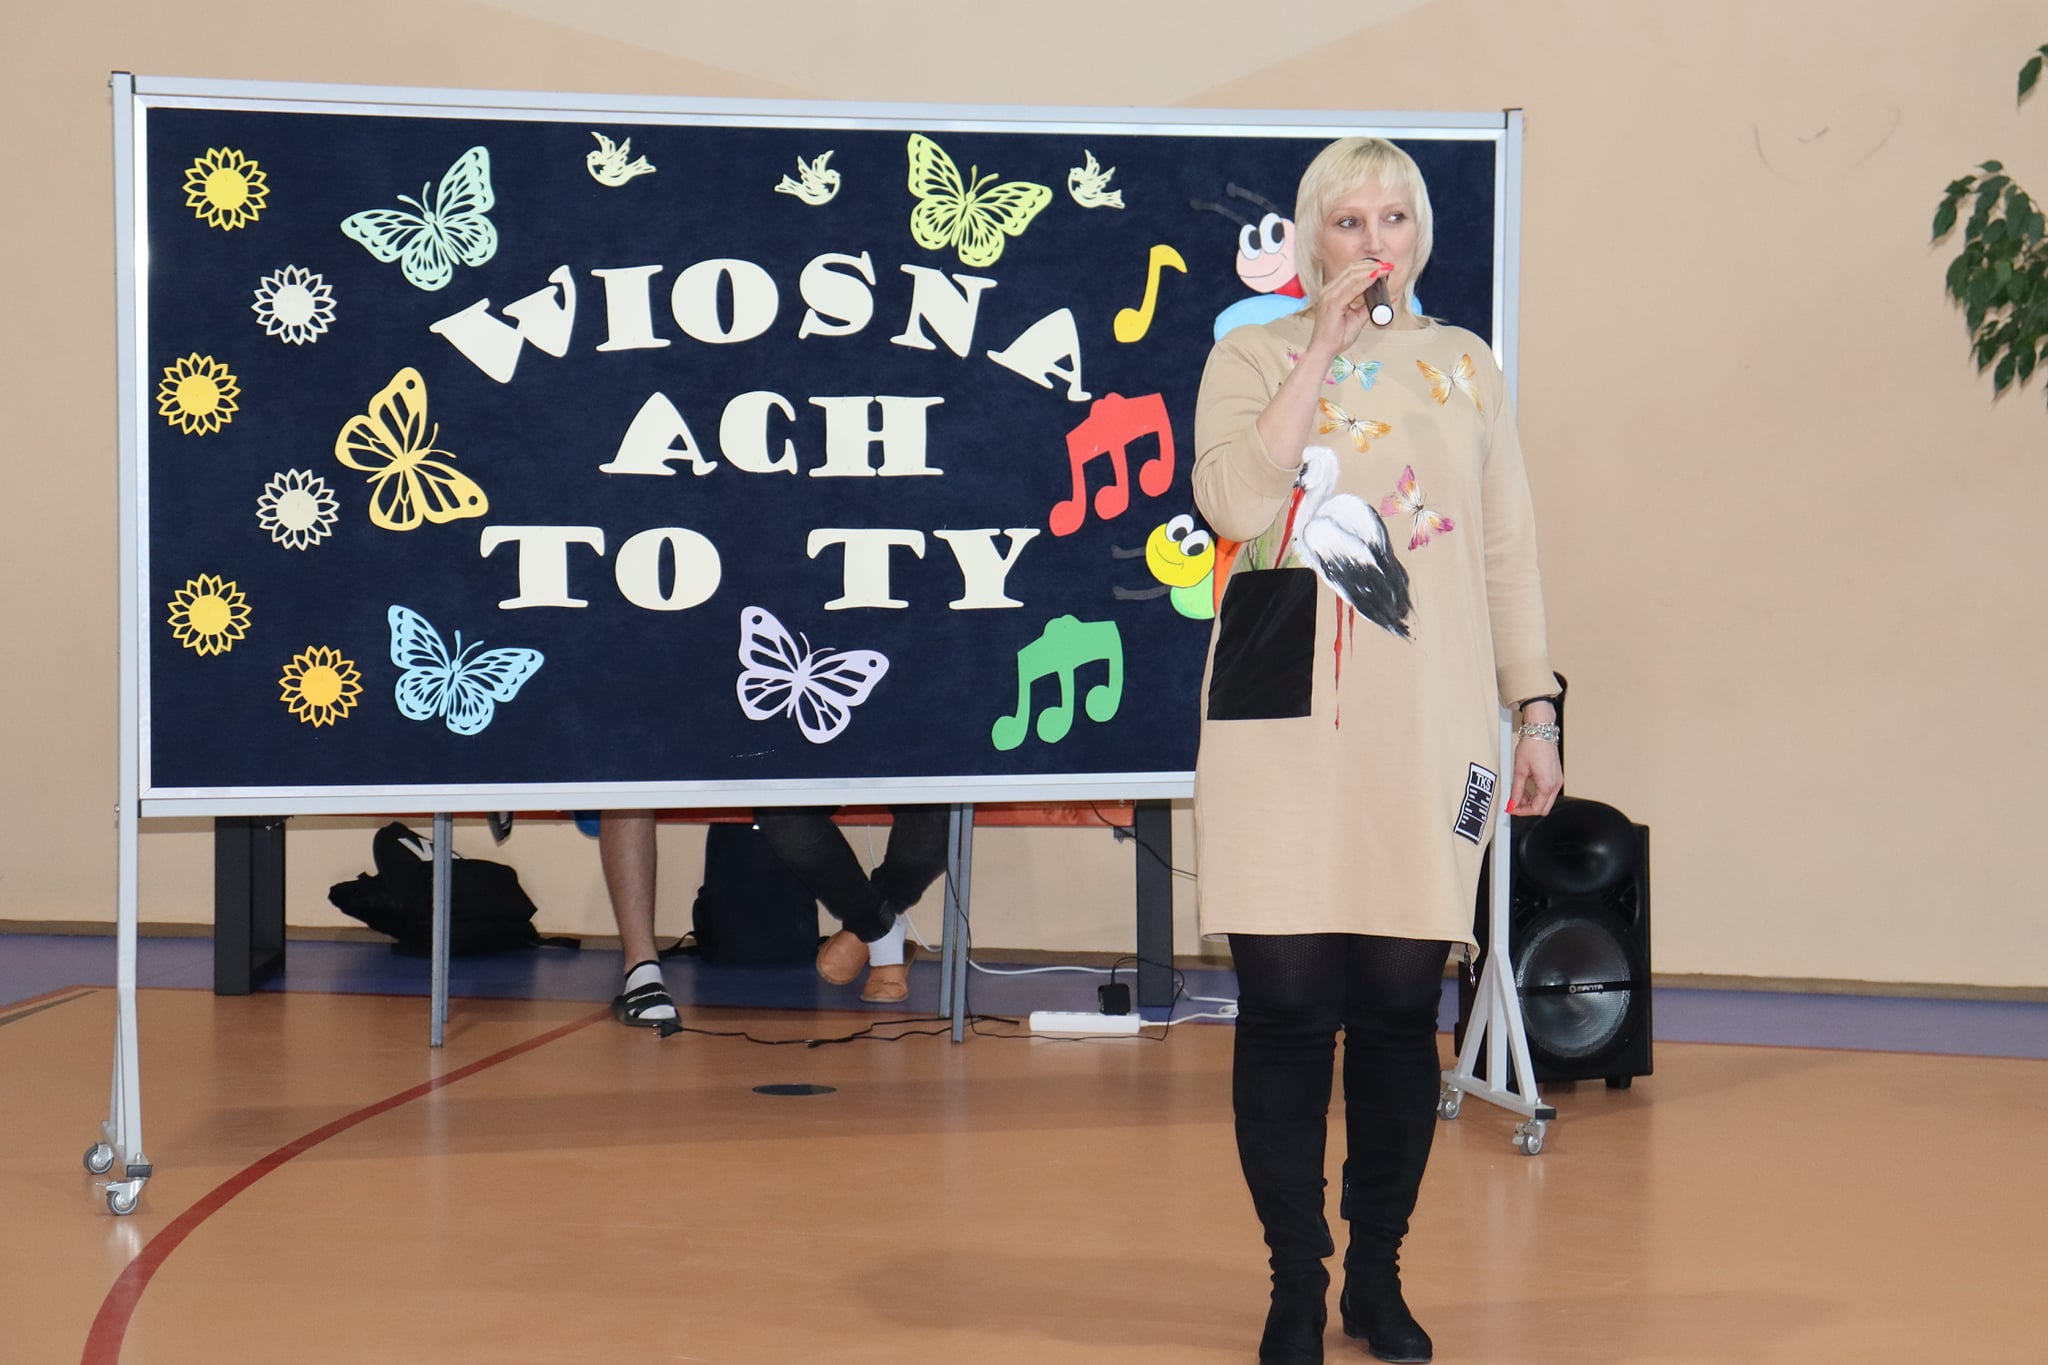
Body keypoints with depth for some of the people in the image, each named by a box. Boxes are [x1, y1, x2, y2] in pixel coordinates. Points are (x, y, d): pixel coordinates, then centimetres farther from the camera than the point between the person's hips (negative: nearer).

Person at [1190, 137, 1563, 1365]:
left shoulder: (1467, 367, 14)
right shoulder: (1257, 355, 6)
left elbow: (1509, 551, 14)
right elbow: (1233, 501, -13)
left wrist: (1537, 712, 9)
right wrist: (1325, 345, -9)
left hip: (1429, 725, 2)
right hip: (1288, 717, -2)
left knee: (1404, 1006, 2)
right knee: (1287, 1005, -3)